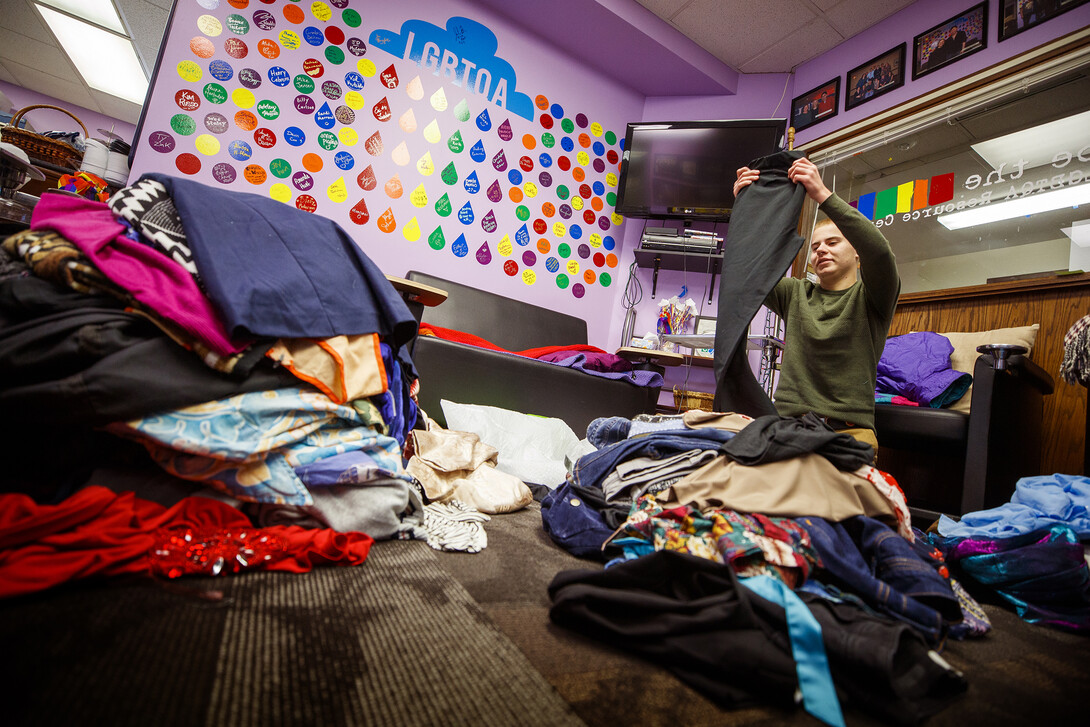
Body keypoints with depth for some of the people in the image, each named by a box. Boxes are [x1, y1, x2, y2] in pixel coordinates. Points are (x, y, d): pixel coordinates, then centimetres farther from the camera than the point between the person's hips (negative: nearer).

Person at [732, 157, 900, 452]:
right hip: (786, 423, 2)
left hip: (849, 430, -2)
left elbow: (879, 250, -14)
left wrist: (823, 195, -18)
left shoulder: (870, 297, 8)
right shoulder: (795, 294, 18)